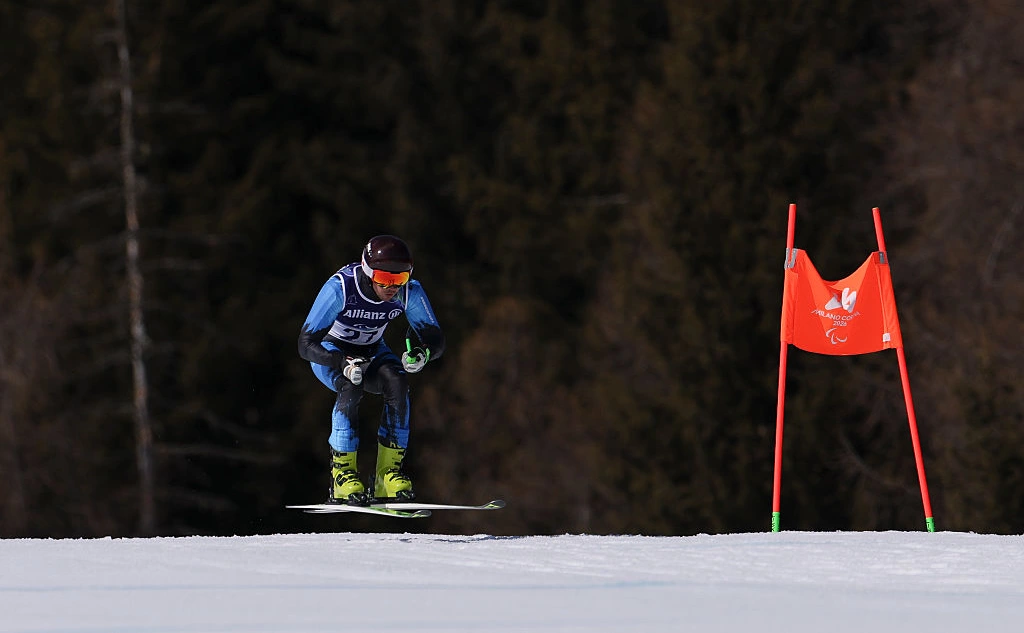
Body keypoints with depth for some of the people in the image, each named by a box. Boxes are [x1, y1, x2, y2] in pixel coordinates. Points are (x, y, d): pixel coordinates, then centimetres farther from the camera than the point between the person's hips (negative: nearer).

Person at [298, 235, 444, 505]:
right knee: (351, 386, -35)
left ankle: (389, 472, -19)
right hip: (331, 350, -3)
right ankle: (342, 472, -24)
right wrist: (342, 363, -49)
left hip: (371, 351, 3)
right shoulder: (340, 288, -33)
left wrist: (423, 352, -41)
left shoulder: (410, 292, -23)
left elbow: (435, 338, -16)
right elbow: (306, 343, -32)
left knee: (397, 383, -29)